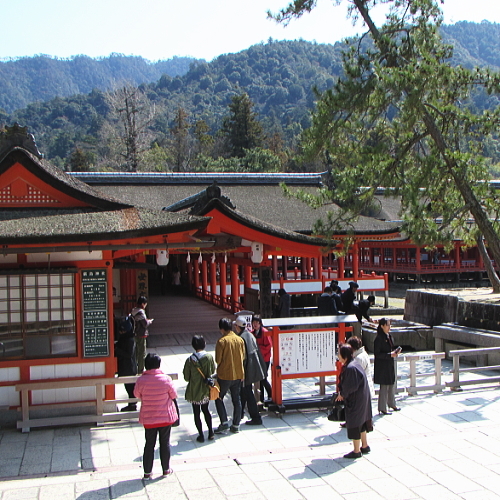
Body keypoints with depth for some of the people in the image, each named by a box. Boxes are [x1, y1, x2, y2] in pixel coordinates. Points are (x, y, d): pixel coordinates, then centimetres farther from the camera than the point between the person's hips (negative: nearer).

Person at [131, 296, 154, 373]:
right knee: (142, 354, -1)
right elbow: (145, 324, -21)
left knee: (137, 352, 19)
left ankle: (135, 369, 29)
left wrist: (147, 321, 10)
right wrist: (150, 321, -2)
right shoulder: (140, 312, -21)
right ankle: (140, 371, 3)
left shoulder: (134, 311, 9)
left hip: (136, 334, 10)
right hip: (141, 335, -10)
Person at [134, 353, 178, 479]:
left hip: (148, 418, 0)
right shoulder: (166, 379, -14)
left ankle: (147, 472, 16)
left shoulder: (141, 380, -14)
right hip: (166, 417, 0)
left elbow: (137, 395, 2)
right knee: (165, 443, 13)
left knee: (149, 444, 11)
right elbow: (174, 395, -3)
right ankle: (166, 469, 23)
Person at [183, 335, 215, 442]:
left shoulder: (190, 360, -18)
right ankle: (210, 433, 22)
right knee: (205, 410, 21)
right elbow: (213, 371, 2)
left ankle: (201, 435, 15)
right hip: (206, 390, 3)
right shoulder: (209, 357, -12)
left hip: (194, 391, -3)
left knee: (196, 413, 11)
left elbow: (186, 377, -10)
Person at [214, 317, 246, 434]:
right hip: (238, 374, 5)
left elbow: (218, 360, -10)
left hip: (224, 375, -5)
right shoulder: (240, 340, 0)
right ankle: (236, 425, 17)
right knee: (236, 400, 13)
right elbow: (243, 357, 7)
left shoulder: (221, 341, -16)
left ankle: (224, 423, 3)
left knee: (219, 398, 11)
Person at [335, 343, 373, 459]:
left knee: (354, 424, 3)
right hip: (361, 398, 10)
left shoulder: (350, 368, -26)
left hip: (355, 401, -10)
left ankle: (356, 451, 15)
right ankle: (364, 446, 34)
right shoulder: (354, 364, 4)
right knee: (361, 422, 21)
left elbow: (351, 386, -25)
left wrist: (342, 394, -10)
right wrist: (342, 393, 4)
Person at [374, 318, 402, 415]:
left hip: (390, 364, 8)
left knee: (392, 384, 17)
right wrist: (390, 355, -23)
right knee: (384, 386, -2)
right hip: (382, 366, -8)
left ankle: (392, 404, 33)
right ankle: (382, 408, 8)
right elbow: (377, 354, -19)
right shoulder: (379, 339, -17)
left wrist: (396, 351, 1)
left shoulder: (389, 336, 8)